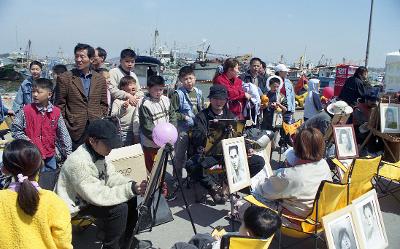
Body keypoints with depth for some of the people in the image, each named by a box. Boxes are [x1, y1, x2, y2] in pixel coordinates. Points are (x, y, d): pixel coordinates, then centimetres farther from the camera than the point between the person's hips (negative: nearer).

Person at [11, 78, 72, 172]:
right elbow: (15, 129, -1)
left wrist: (68, 154, 2)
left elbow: (63, 135, 2)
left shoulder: (56, 112, -3)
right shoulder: (26, 111, -8)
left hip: (50, 156, 3)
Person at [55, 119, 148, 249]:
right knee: (119, 208, -24)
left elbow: (111, 177, -1)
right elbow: (96, 195, -32)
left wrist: (133, 185, -19)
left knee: (132, 199, 0)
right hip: (77, 205, -8)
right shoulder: (79, 162, -33)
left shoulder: (98, 152, -7)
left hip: (90, 195, 8)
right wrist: (130, 189, -34)